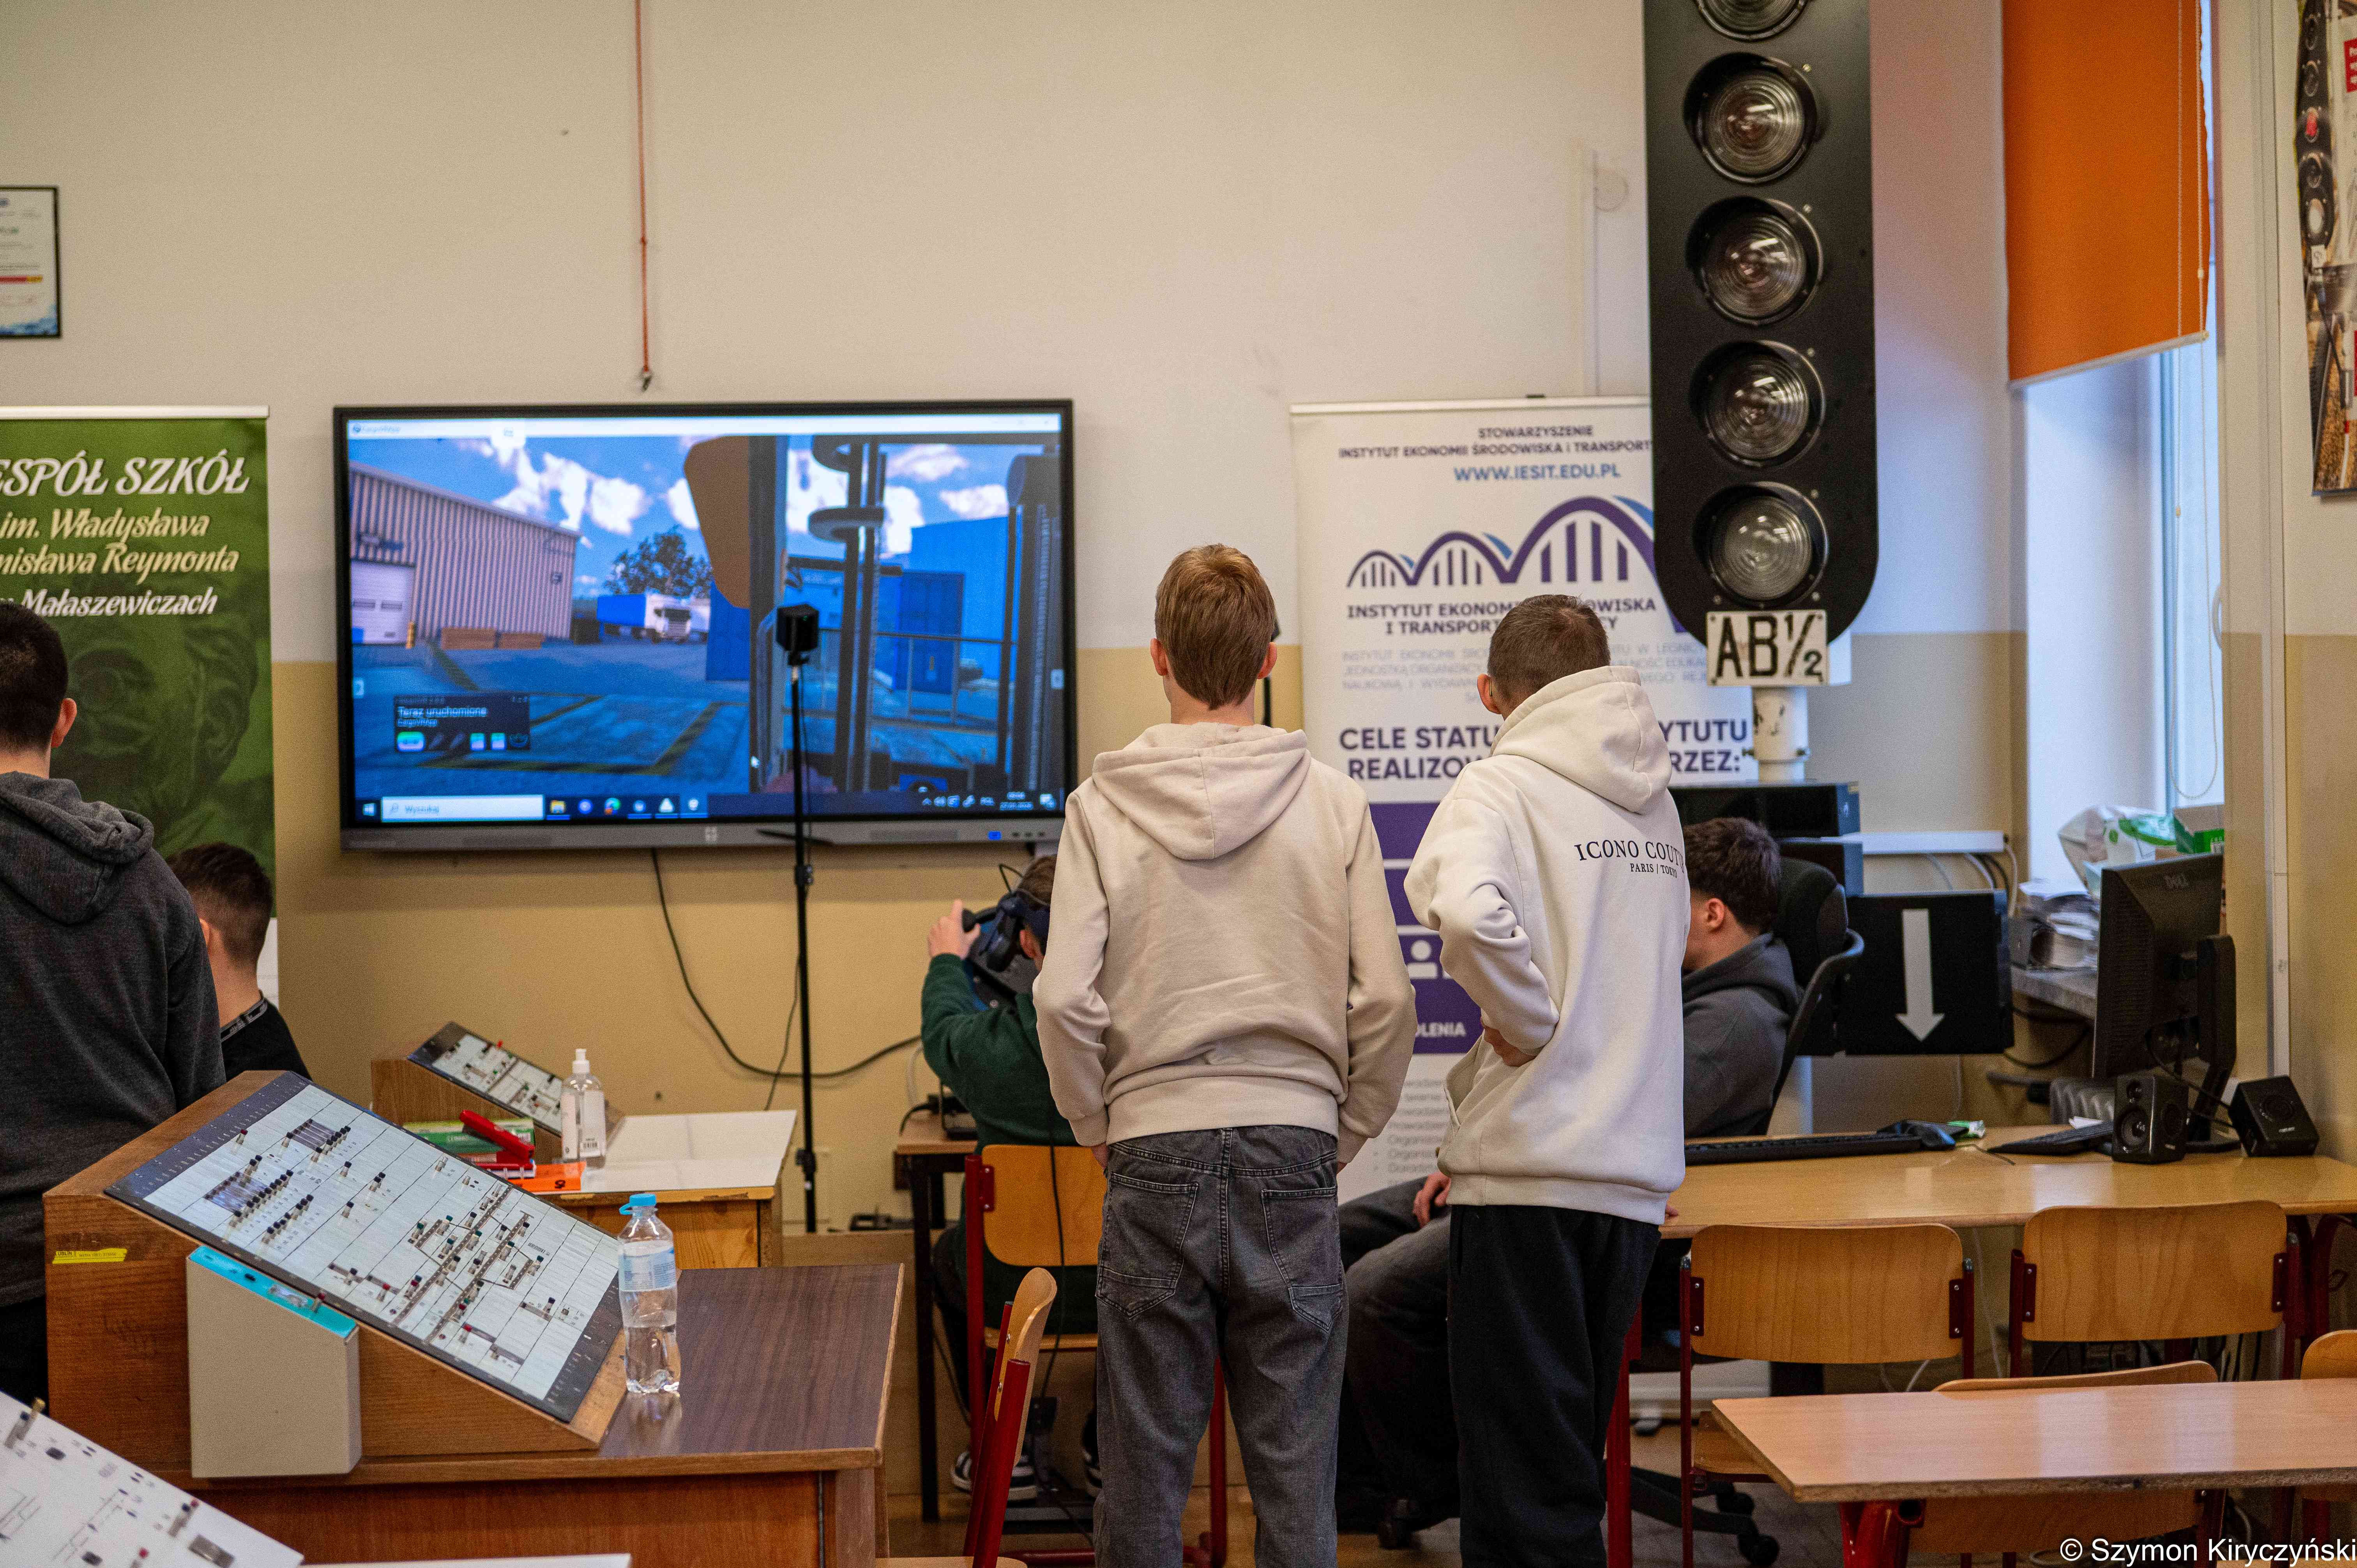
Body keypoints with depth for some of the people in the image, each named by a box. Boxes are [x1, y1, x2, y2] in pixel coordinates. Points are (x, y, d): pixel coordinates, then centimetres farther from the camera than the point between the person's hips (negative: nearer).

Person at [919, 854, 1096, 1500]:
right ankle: (1109, 1442, 38)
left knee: (949, 1255, 34)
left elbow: (943, 1034, 4)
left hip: (1017, 1290, -1)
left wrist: (947, 962, 25)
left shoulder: (995, 1045, -22)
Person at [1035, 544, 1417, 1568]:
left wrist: (1098, 1124, 8)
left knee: (1146, 1454, 8)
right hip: (1294, 1151, 1)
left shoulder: (1103, 806, -2)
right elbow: (1385, 1000, -3)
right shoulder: (1332, 802, 0)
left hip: (1155, 1152, 0)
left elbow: (1064, 998, -8)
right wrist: (1343, 1134, 10)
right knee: (1294, 1454, 7)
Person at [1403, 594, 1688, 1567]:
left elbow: (1469, 912, -29)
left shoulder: (1502, 786, -8)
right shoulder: (1656, 801, 14)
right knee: (1571, 1457, 16)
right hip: (1639, 1168, 7)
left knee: (1522, 1483, -2)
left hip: (1532, 1170, -7)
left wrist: (1525, 1021, -13)